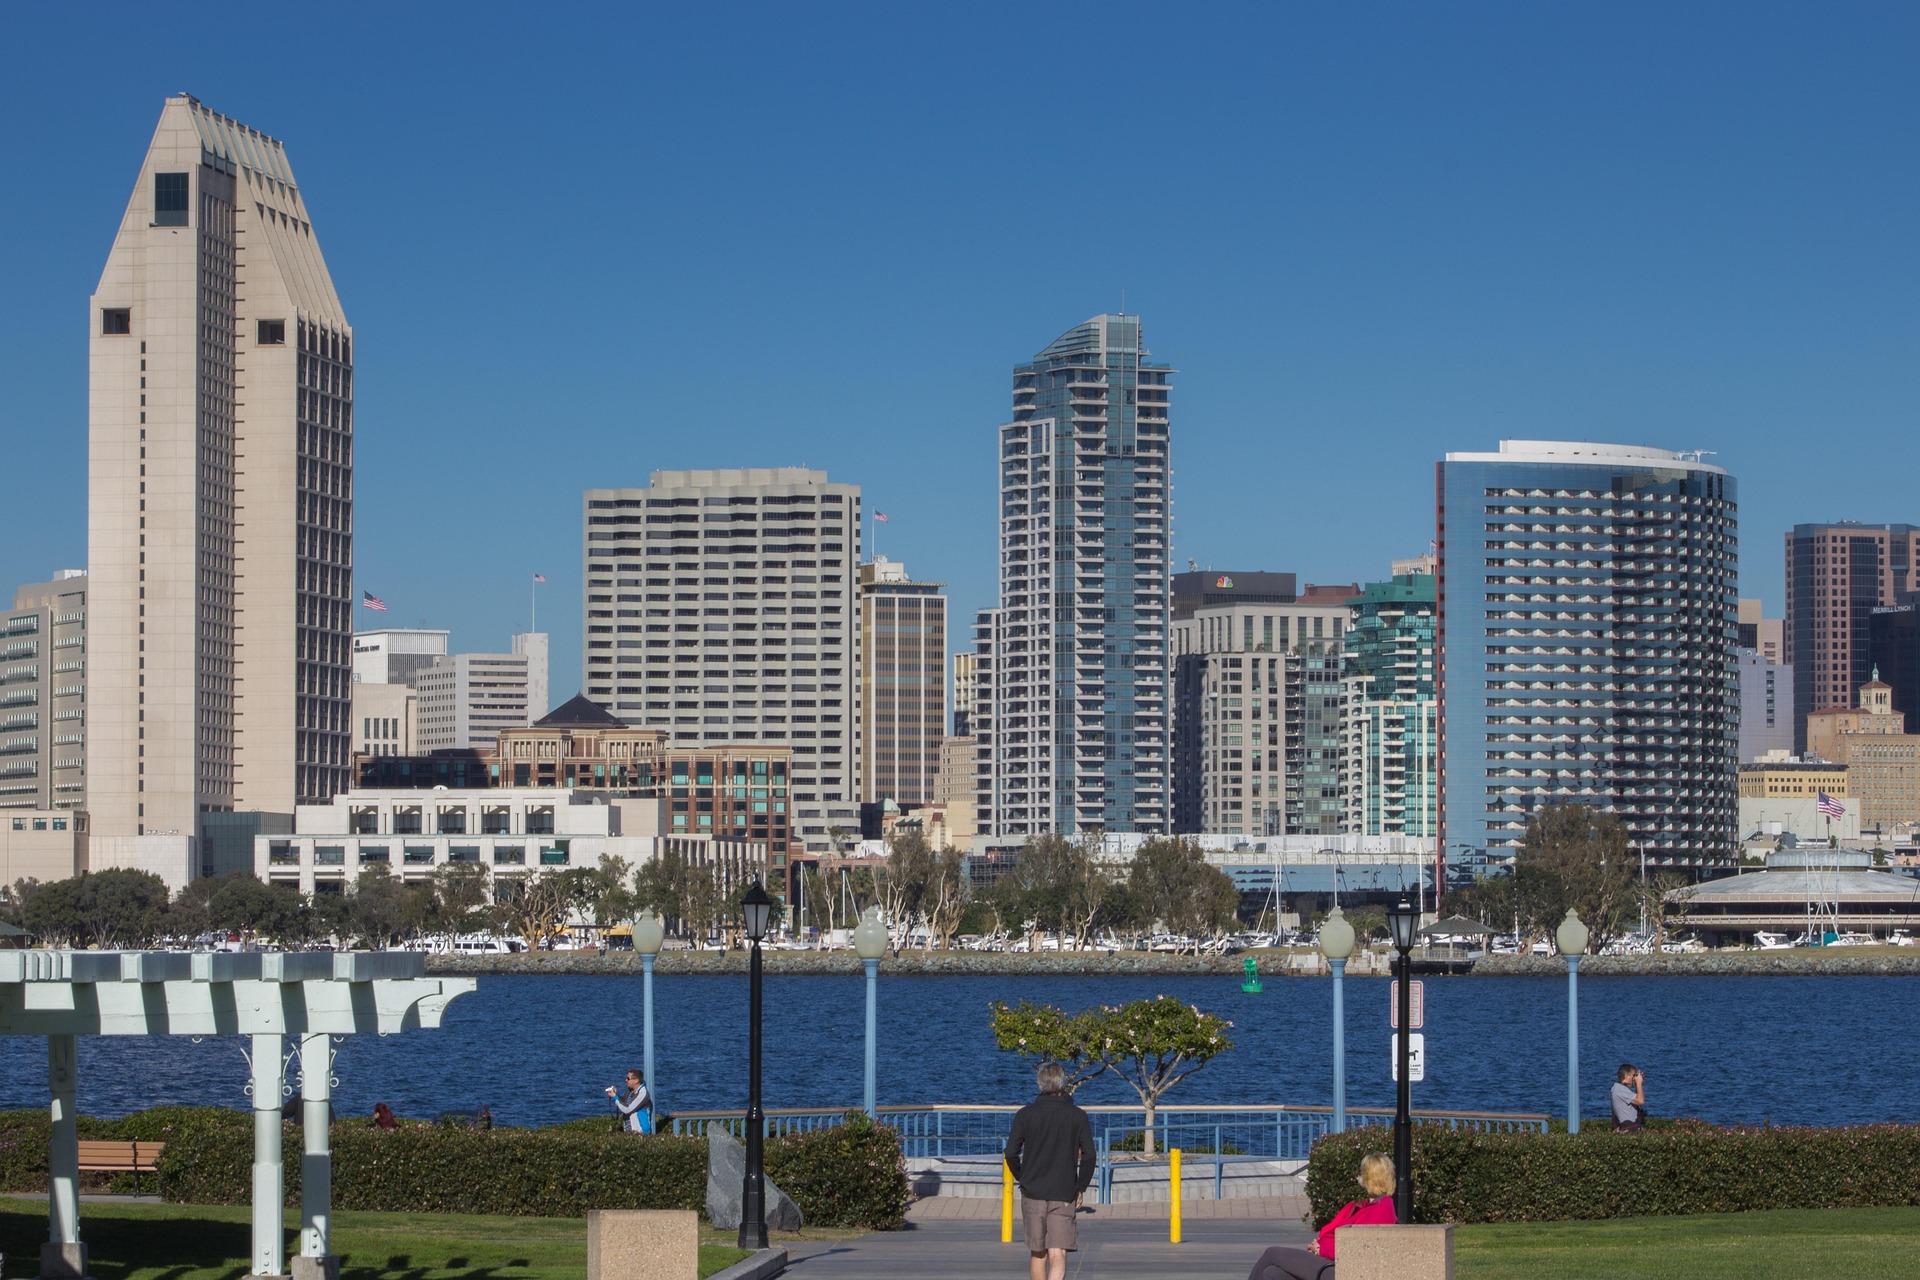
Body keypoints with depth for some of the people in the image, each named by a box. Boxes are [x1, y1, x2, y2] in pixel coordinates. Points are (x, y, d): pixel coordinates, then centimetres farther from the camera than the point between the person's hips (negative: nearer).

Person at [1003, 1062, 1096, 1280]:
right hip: (1064, 1195, -1)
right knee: (1058, 1254, -6)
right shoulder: (1077, 1116, -1)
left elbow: (1011, 1153, -1)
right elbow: (1088, 1156, -3)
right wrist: (1081, 1188, 8)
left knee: (1037, 1254, 14)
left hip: (1032, 1194, 1)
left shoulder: (1025, 1114, 0)